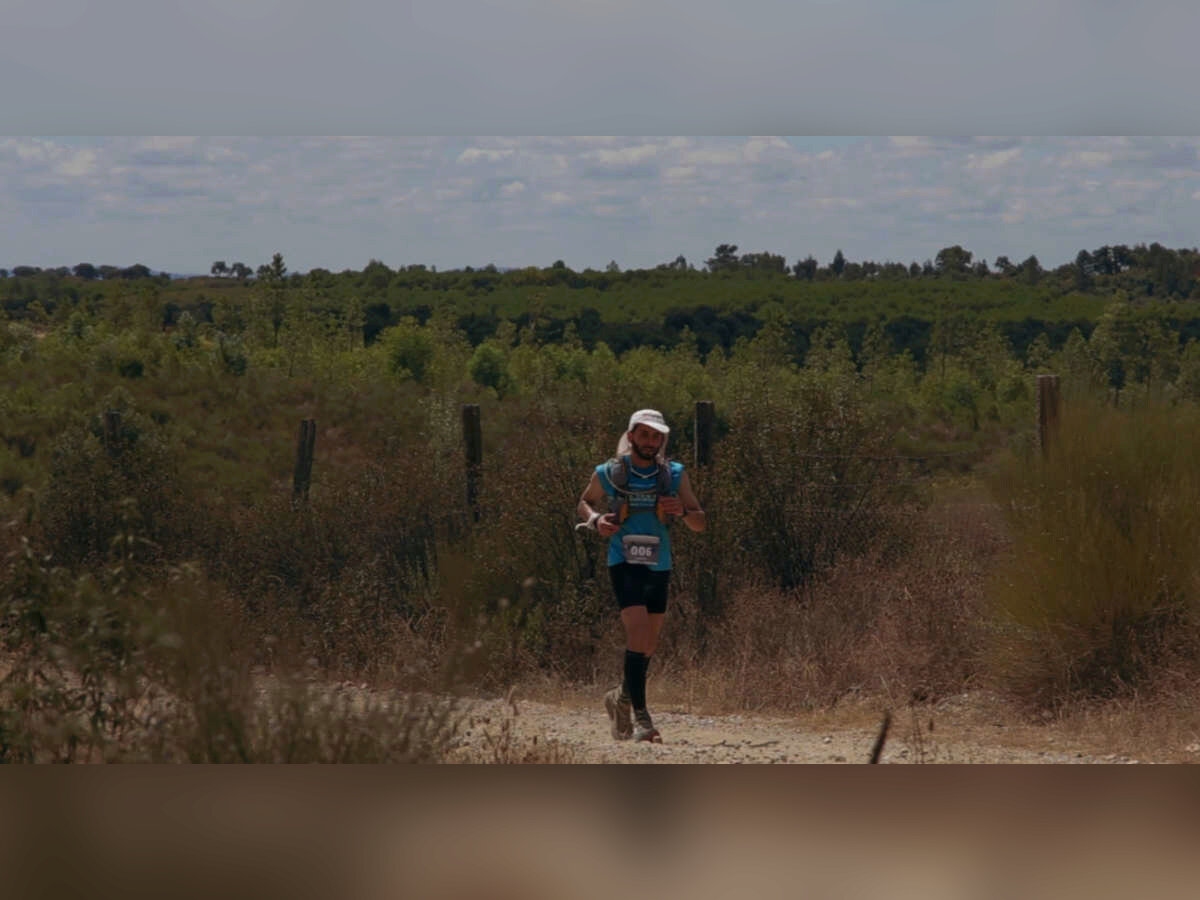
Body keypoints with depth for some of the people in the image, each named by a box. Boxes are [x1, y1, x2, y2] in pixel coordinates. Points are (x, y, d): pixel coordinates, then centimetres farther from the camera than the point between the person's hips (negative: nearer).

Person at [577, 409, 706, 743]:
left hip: (659, 566, 4)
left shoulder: (675, 475, 4)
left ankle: (621, 698, 38)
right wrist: (596, 520, -5)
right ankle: (640, 716, -20)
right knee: (637, 631, -20)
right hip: (624, 562, -4)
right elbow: (585, 502, 17)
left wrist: (682, 511, -16)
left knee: (649, 644, 12)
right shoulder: (609, 474, -1)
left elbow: (700, 523, 7)